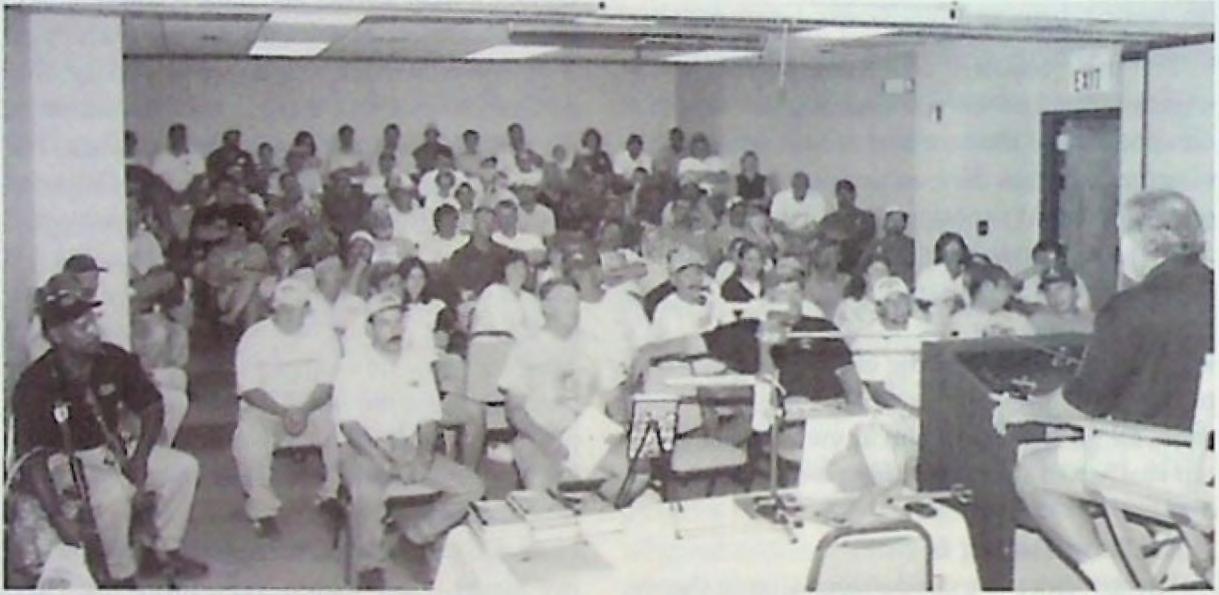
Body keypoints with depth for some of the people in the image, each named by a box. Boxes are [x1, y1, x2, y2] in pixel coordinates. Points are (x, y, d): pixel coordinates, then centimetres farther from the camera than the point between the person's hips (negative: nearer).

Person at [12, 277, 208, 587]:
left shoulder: (114, 360, -11)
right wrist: (57, 518, -35)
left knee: (184, 467, -6)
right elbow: (33, 457, -26)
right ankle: (120, 576, -11)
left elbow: (152, 408, 1)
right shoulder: (34, 384, -24)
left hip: (112, 448, 6)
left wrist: (140, 458, -15)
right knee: (113, 492, -34)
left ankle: (164, 552, 10)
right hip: (66, 460, -6)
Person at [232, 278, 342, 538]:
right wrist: (283, 412, -24)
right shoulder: (254, 337, -3)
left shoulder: (323, 336, 1)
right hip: (265, 408, -1)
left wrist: (304, 410, -24)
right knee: (249, 438, -31)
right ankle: (262, 509, -12)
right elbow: (249, 389, -9)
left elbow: (327, 385, -4)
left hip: (313, 408, 1)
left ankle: (332, 495, -2)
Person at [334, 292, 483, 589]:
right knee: (367, 493, -37)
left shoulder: (417, 361, 11)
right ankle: (369, 566, -15)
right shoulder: (353, 363, -2)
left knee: (471, 486, -12)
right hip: (365, 449, -5)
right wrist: (385, 462, -21)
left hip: (410, 448, 5)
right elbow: (348, 422, -10)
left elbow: (429, 417, 10)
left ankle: (418, 532, 4)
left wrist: (425, 457, -10)